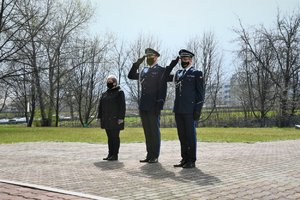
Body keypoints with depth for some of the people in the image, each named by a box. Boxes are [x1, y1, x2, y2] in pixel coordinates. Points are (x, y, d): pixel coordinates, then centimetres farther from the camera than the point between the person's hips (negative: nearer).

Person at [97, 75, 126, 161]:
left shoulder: (119, 92, -4)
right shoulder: (104, 94, 16)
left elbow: (122, 106, -11)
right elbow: (100, 106, 18)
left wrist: (120, 118, -17)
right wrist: (100, 117, 11)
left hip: (115, 120, -6)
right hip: (107, 120, 7)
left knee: (115, 137, -3)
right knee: (109, 137, 10)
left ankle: (115, 155, 1)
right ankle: (110, 154, 16)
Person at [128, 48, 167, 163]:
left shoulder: (161, 70, -2)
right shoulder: (144, 71, 18)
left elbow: (162, 89, -9)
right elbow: (131, 76, 23)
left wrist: (159, 105, -16)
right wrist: (137, 64, 12)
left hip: (153, 107, -6)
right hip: (143, 106, 6)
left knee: (155, 131, 1)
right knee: (147, 132, 10)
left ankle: (155, 157, 7)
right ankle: (149, 155, 17)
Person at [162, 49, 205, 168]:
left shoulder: (197, 74, 0)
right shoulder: (178, 74, 17)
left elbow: (200, 93, -4)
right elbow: (165, 78, 20)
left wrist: (198, 110, -11)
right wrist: (172, 64, 11)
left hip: (190, 110, -6)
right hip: (178, 110, 6)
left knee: (190, 135, 0)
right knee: (182, 136, 9)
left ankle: (191, 161, 7)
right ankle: (184, 159, 17)